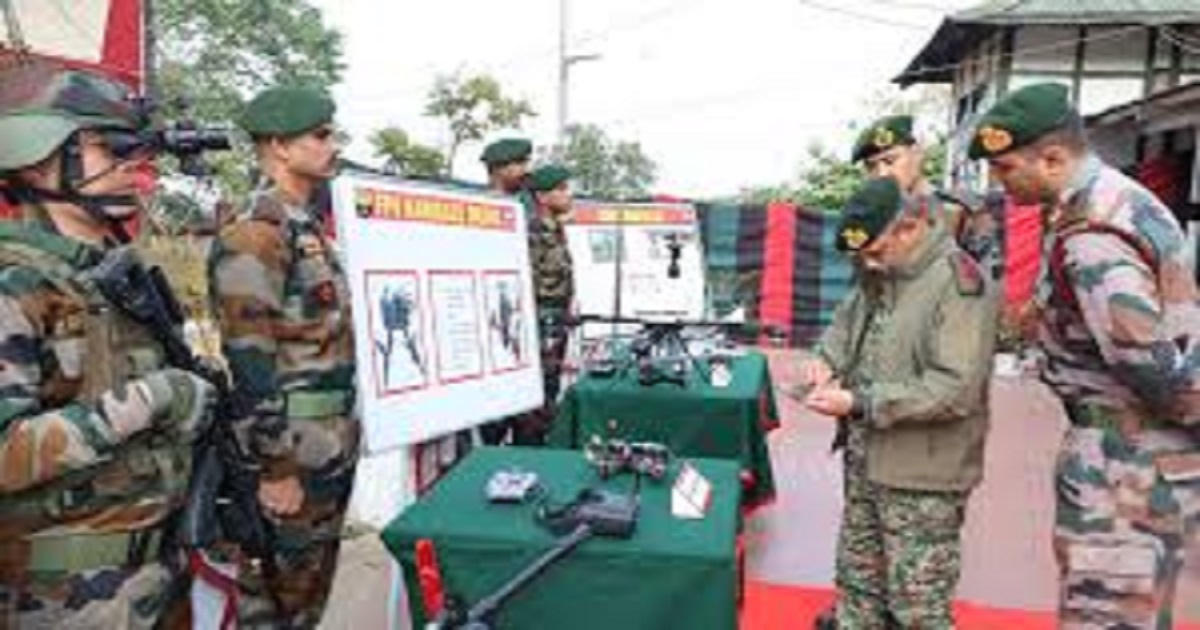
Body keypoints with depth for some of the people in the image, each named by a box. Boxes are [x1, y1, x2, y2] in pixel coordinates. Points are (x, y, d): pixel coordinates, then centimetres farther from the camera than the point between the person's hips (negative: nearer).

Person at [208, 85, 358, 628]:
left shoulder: (310, 225, 12)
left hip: (332, 450, 9)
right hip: (292, 458, -9)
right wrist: (277, 469, -19)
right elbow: (249, 363, -21)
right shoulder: (254, 237, -17)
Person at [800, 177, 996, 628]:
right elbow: (846, 320, 21)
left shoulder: (960, 283, -19)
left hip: (923, 477, -8)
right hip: (866, 463, 8)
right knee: (857, 584, 21)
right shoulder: (878, 272, 6)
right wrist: (828, 359, -2)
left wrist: (858, 403, -24)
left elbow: (955, 390, -25)